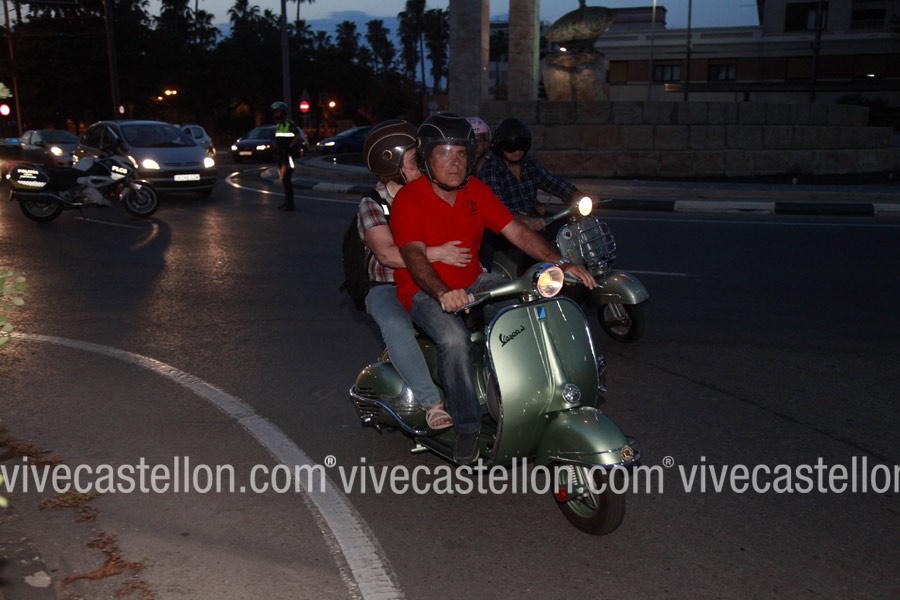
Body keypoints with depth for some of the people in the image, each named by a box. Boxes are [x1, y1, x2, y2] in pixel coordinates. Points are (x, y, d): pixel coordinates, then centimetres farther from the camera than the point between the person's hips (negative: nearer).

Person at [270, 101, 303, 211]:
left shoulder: (289, 124, -11)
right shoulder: (278, 125, 17)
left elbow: (298, 137, -19)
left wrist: (289, 147, -19)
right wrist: (276, 150, 12)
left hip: (287, 156, -9)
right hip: (279, 156, 9)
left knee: (285, 180, -14)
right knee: (283, 180, 11)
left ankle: (290, 203, -11)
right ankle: (287, 201, 19)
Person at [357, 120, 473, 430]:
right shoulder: (372, 206, -8)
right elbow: (388, 254, -24)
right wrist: (437, 253, -34)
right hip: (389, 288, -4)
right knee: (397, 327, -37)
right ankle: (431, 401, -25)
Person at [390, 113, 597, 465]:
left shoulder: (476, 191, 2)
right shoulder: (409, 199, -15)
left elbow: (515, 231, -4)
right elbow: (414, 255, -29)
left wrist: (559, 263, -18)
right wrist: (443, 293, -48)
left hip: (472, 282, 6)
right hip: (425, 291, -5)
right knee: (454, 338, -34)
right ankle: (467, 426, -17)